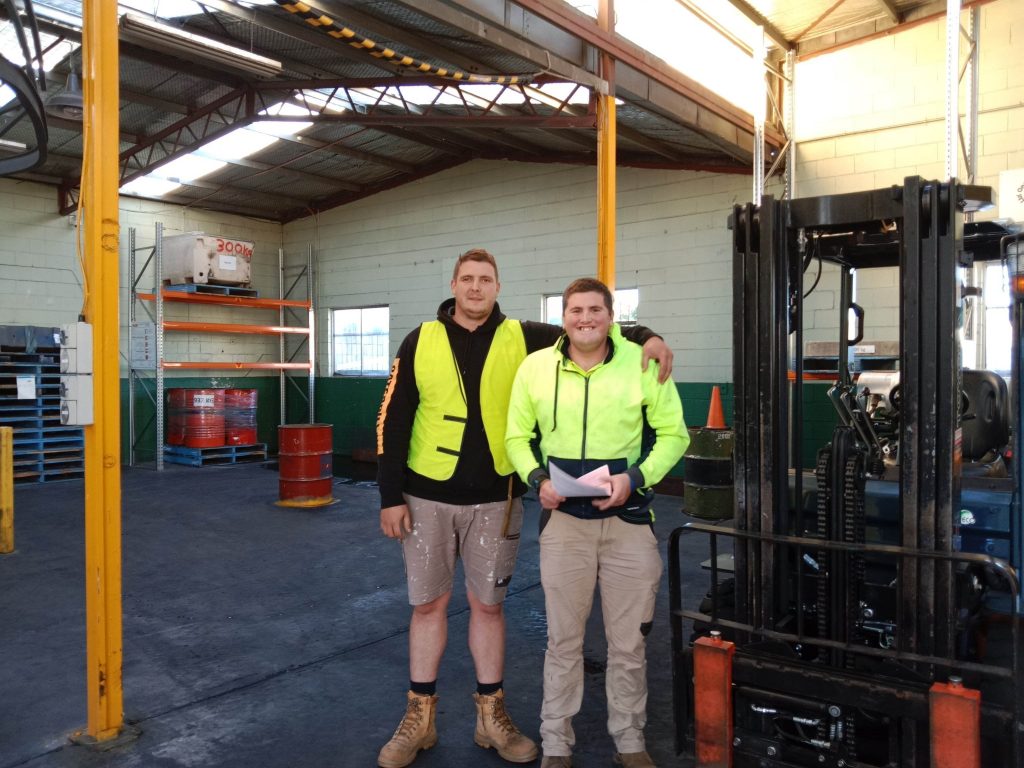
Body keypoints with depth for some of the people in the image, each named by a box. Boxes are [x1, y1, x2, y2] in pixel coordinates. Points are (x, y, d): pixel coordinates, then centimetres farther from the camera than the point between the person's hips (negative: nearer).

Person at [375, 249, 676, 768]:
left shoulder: (521, 338, 0)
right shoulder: (421, 342, -1)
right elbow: (393, 422, -1)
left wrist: (644, 337, -22)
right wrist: (390, 496, -4)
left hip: (495, 500, 0)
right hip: (427, 497, 0)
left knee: (488, 604, 12)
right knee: (427, 603, 10)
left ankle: (491, 716, 28)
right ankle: (419, 717, 27)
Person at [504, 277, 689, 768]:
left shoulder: (643, 363, -5)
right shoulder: (535, 367, -2)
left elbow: (674, 434, 1)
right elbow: (516, 436, 8)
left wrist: (636, 478, -14)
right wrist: (536, 478, -10)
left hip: (629, 519, 0)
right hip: (563, 520, 0)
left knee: (629, 643, 12)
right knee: (563, 640, 11)